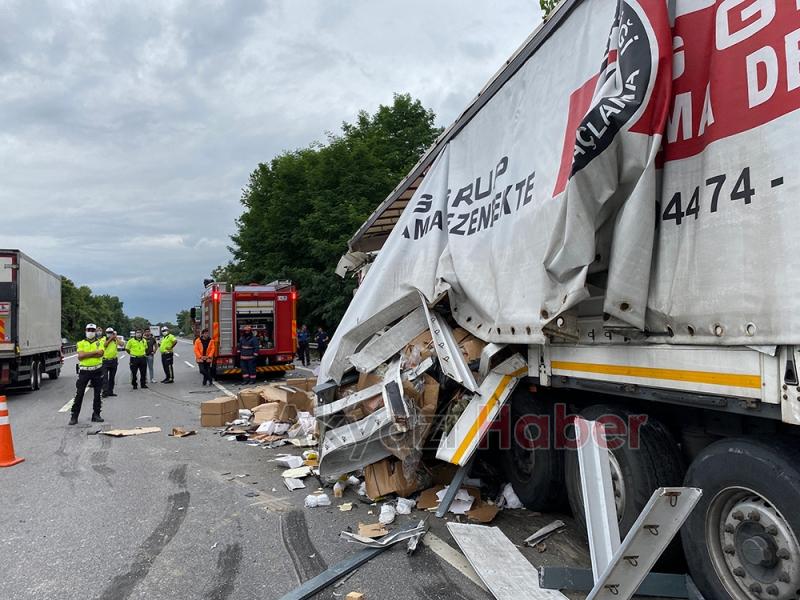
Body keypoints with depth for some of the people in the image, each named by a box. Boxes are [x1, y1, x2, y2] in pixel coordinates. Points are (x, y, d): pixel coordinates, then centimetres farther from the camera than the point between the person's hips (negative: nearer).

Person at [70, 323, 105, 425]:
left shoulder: (99, 342, 7)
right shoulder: (81, 343, 7)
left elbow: (100, 353, -12)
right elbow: (80, 356, -9)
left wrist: (86, 354, -13)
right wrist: (94, 352, -13)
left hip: (97, 370, 1)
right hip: (84, 370, -1)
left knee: (97, 394, 6)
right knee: (79, 394, -2)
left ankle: (96, 415, 16)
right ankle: (74, 416, 4)